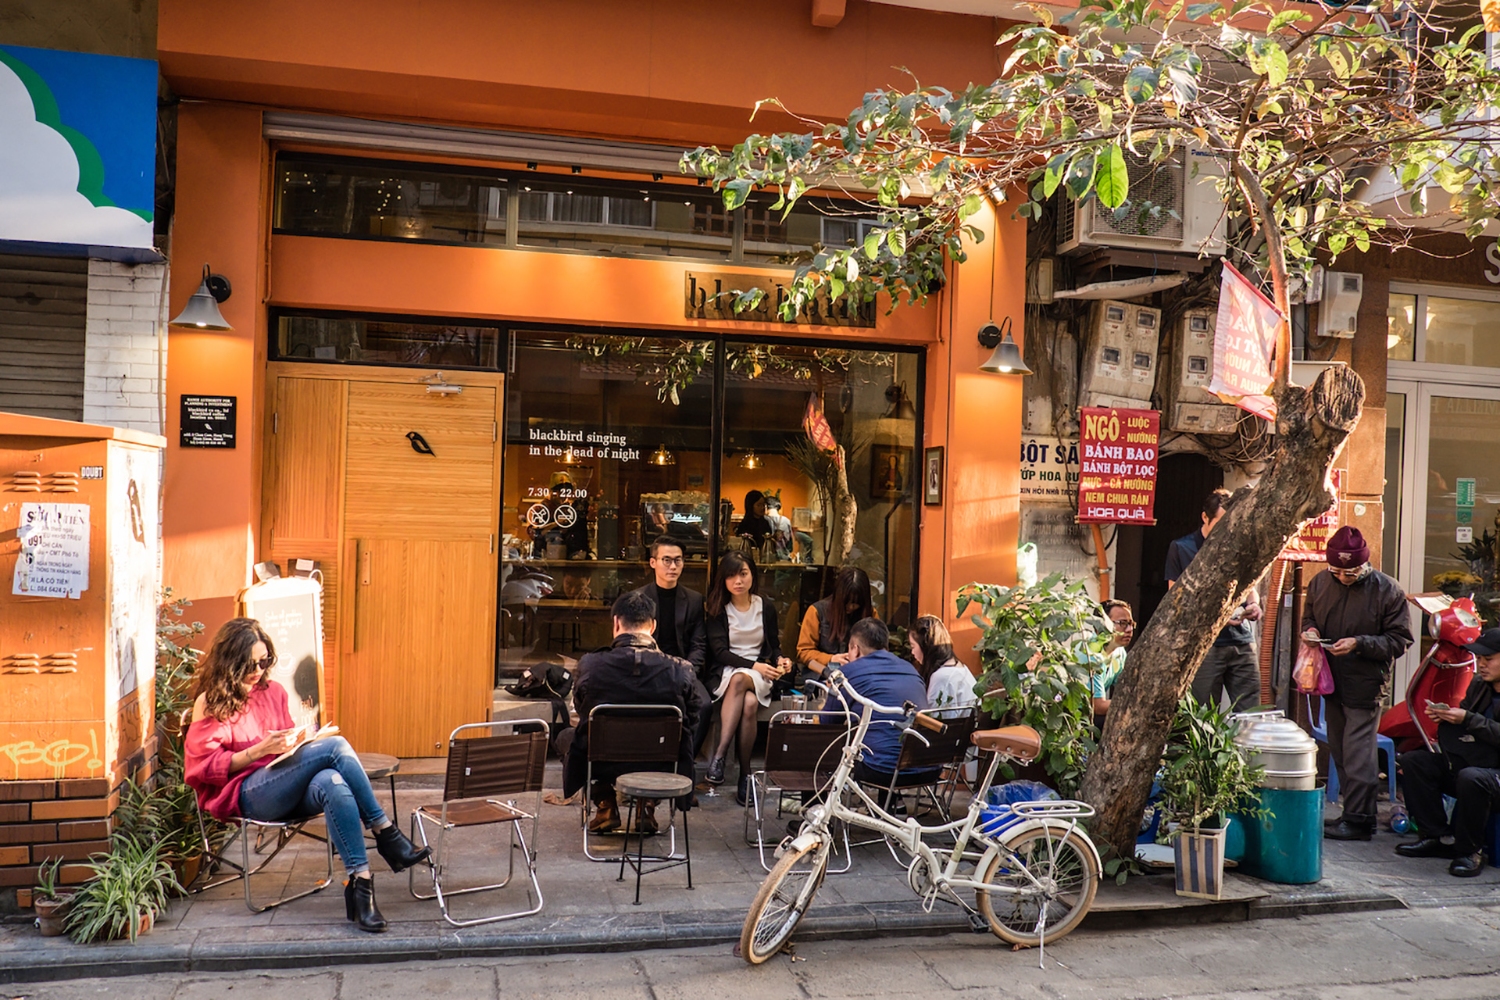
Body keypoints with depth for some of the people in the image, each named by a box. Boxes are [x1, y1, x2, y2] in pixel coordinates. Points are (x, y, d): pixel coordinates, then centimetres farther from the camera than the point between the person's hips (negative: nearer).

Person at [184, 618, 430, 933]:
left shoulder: (273, 692, 19)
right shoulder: (211, 703, 3)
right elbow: (202, 766, -4)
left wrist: (295, 742, 4)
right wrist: (259, 751, -15)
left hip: (287, 793, 5)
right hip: (245, 794, -5)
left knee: (332, 783, -35)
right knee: (335, 746, -29)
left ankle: (360, 881, -38)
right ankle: (386, 834, -27)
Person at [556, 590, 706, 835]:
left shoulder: (589, 664, -13)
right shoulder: (682, 670, -14)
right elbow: (692, 716, 2)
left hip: (601, 765, 0)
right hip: (660, 767, 1)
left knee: (565, 737, 31)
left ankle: (605, 805, 19)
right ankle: (648, 805, 22)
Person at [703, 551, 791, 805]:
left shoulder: (766, 608, 10)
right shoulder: (716, 608, 3)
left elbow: (774, 646, 17)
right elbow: (719, 652, -6)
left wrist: (780, 660, -7)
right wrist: (754, 665, -17)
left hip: (760, 675, 1)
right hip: (725, 673, -1)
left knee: (739, 680, -37)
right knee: (749, 703, -36)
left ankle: (719, 756, -35)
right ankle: (744, 773, -33)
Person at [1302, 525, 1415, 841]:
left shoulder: (1387, 590, -11)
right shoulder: (1320, 583, 2)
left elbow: (1400, 639, -9)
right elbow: (1309, 616, 18)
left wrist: (1360, 644, -22)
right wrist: (1309, 630, -5)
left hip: (1366, 684, -6)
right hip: (1332, 681, 6)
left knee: (1358, 752, -7)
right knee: (1339, 750, 12)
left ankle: (1358, 820, 0)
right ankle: (1357, 811, 23)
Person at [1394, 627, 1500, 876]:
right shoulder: (1479, 685, 11)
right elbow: (1464, 714, 21)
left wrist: (1467, 719, -26)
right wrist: (1444, 714, -1)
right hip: (1466, 763, 9)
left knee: (1470, 778, -39)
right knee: (1412, 762, -7)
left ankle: (1469, 851, -18)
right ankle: (1435, 836, -3)